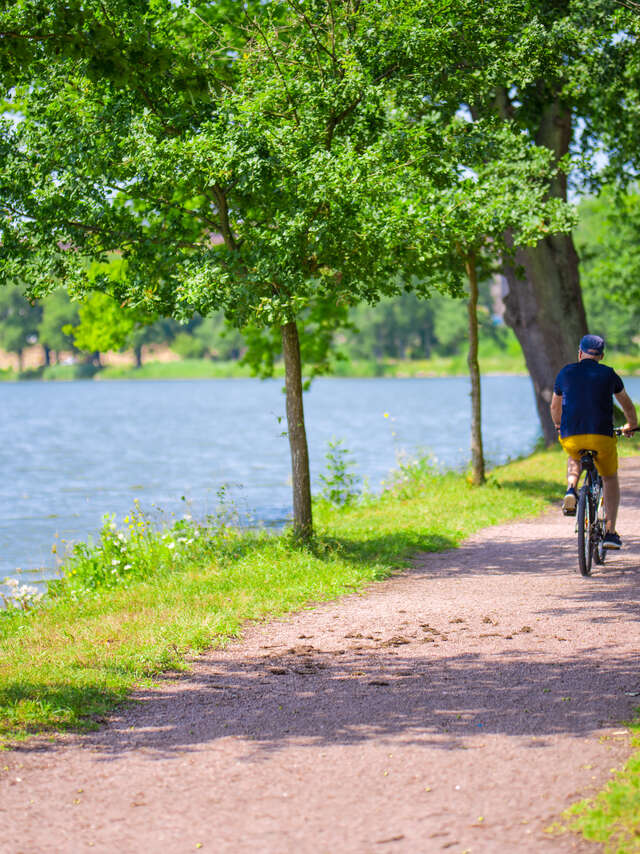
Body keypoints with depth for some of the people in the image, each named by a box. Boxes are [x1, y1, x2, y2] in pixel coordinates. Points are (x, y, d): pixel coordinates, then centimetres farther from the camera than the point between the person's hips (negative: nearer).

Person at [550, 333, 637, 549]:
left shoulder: (566, 373, 12)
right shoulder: (608, 374, 9)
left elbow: (555, 406, 26)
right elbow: (626, 404, 24)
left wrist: (558, 425, 47)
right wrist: (631, 425, 44)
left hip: (571, 436, 1)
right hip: (601, 436, -1)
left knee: (574, 458, 37)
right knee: (610, 480, 22)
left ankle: (571, 490, 7)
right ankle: (610, 532, 11)